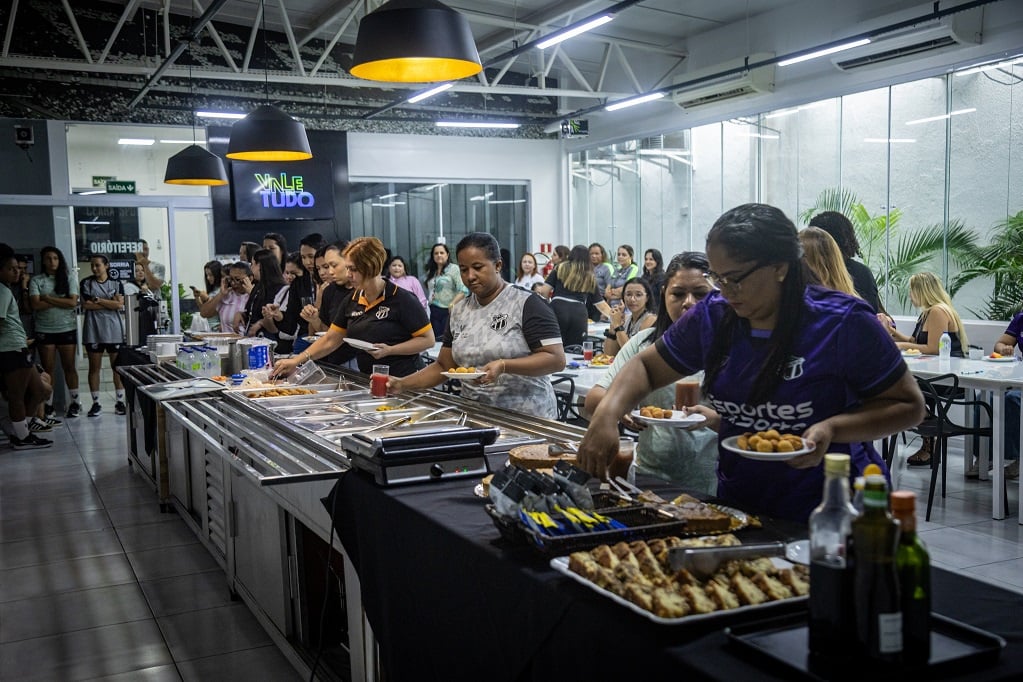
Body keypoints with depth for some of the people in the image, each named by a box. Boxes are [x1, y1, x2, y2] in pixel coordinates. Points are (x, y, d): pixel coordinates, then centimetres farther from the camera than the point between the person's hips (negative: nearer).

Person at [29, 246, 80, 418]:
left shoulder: (68, 279, 2)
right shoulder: (36, 281, 1)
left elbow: (73, 302, -9)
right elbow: (36, 305, -11)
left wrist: (48, 299, -10)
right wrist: (61, 301, -10)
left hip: (67, 329, 0)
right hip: (44, 331, 0)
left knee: (69, 367, 7)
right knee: (47, 369, 4)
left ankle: (75, 402, 15)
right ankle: (48, 404, 11)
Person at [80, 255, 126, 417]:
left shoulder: (116, 284, 7)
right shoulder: (86, 283, 6)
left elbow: (120, 304, -6)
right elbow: (86, 305, -7)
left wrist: (98, 300, -8)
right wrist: (110, 303, -7)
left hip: (114, 330, 0)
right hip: (93, 330, 0)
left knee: (117, 366, 1)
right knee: (94, 367, 2)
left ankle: (120, 401, 7)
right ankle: (96, 403, 9)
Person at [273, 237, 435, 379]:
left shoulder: (402, 299, -10)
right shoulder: (351, 300, 9)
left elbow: (428, 339, -10)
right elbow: (330, 339, 13)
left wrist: (389, 350, -18)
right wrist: (296, 361, 4)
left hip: (401, 383, -5)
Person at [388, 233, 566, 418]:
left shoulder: (527, 305, -6)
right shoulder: (459, 310, 11)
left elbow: (556, 359, -12)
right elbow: (443, 366, 14)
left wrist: (504, 366, -23)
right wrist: (402, 384, 0)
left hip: (526, 419, -6)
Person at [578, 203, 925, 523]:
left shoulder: (843, 322, -14)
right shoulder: (712, 317, -2)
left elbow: (909, 405, -6)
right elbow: (647, 367, 9)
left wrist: (832, 429, -22)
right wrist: (607, 414, -10)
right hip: (737, 505, 4)